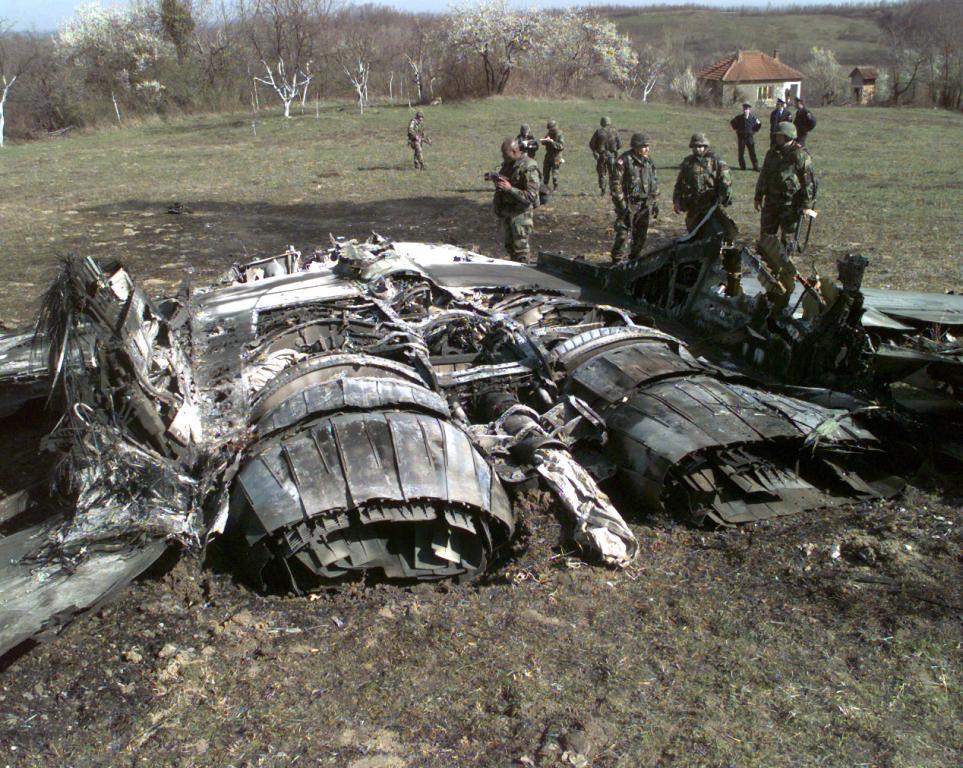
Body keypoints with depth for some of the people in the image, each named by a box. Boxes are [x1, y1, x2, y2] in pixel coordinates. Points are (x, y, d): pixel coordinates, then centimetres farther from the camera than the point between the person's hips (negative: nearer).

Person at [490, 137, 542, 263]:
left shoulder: (528, 168, -18)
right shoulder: (508, 163, 6)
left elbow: (531, 196, -23)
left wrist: (510, 188, -29)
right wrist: (493, 177, 0)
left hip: (520, 214, -8)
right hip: (505, 211, 8)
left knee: (520, 248, -2)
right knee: (508, 245, 18)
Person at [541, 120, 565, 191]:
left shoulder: (559, 135, -15)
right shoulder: (549, 134, 4)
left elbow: (562, 146, -24)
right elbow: (543, 142, 7)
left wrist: (552, 142, -29)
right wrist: (545, 140, -17)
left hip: (556, 157, -7)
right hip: (548, 156, 7)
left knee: (554, 175, -6)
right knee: (545, 172, 16)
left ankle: (555, 188, 6)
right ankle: (545, 187, 32)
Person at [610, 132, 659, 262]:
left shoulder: (649, 162, 10)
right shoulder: (624, 161, -11)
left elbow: (654, 184, 17)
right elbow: (615, 183, -13)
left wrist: (655, 203, 14)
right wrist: (620, 202, -17)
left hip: (645, 205, 6)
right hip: (628, 204, -6)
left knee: (641, 235, 11)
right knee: (623, 233, -5)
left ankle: (635, 258, 25)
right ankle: (617, 260, 9)